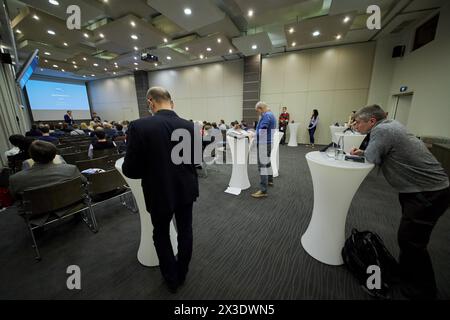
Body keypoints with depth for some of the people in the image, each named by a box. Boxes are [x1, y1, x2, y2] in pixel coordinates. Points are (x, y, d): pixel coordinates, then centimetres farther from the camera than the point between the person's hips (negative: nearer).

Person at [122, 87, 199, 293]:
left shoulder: (139, 126, -18)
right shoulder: (190, 127, -7)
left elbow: (130, 170, -16)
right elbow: (197, 160, 4)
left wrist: (151, 169, 5)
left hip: (160, 194, -3)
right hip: (186, 190, 4)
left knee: (161, 235, 22)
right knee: (185, 231, 21)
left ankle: (172, 279, 39)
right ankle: (182, 274, 43)